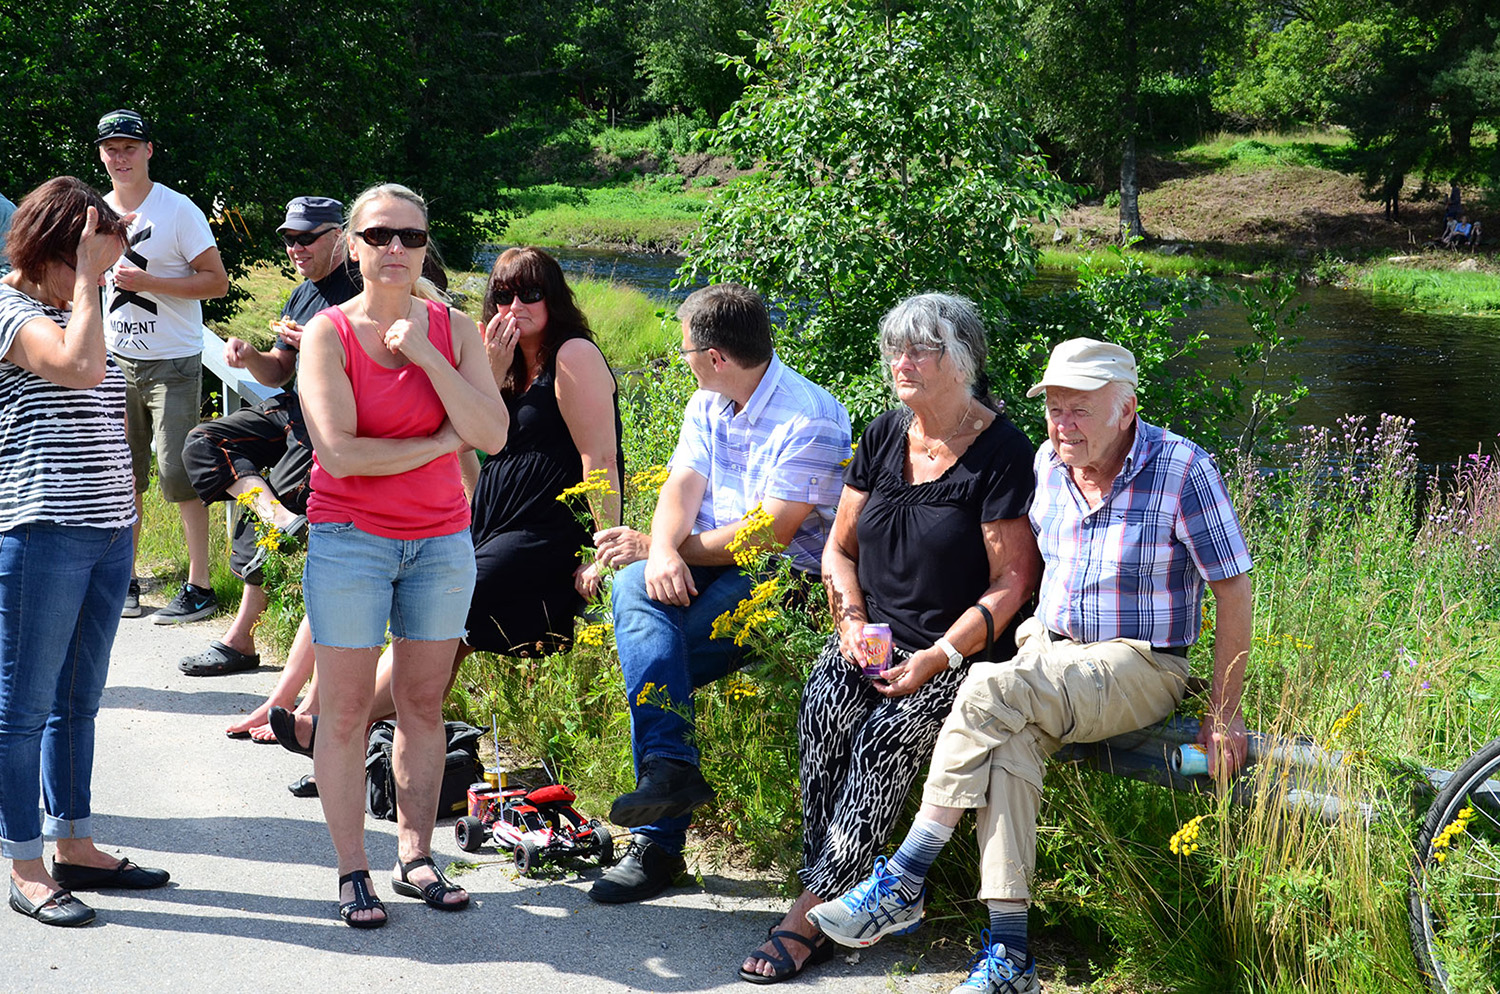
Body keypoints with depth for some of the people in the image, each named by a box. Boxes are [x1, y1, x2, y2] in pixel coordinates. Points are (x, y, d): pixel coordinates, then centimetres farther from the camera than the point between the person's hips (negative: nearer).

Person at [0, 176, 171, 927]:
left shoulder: (71, 310, 17)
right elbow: (79, 367, -28)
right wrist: (85, 277, -18)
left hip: (108, 531, 9)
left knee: (79, 701, 15)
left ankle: (74, 845, 24)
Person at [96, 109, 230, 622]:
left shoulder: (177, 210, -8)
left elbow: (217, 281, -12)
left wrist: (147, 282, -20)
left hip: (173, 363, -6)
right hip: (116, 362, 6)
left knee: (179, 473, -8)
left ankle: (200, 588, -2)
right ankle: (125, 580, 18)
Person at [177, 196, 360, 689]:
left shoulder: (359, 289, -13)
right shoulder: (302, 294, 16)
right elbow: (279, 372, 18)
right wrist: (250, 357, -4)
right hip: (291, 410, 9)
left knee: (261, 535, -11)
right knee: (202, 443, -10)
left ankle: (241, 639, -4)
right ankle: (277, 514, -27)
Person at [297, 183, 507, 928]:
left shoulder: (454, 329, 2)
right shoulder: (328, 333, -7)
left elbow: (492, 435, -10)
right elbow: (339, 452, -17)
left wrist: (426, 356, -15)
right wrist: (441, 441, -10)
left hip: (441, 541, 3)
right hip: (350, 539, -3)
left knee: (423, 705, 8)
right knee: (346, 711, 0)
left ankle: (415, 858, 18)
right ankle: (352, 872, 10)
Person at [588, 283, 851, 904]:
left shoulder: (809, 420, -11)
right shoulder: (707, 405, 16)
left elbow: (769, 534, -18)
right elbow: (683, 487, 3)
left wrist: (656, 545, -12)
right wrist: (663, 552, -20)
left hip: (780, 578, -7)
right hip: (704, 566, 7)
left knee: (649, 657, -26)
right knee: (633, 587, -26)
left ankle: (658, 842, -19)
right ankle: (670, 763, -33)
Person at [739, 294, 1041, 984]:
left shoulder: (1002, 454, -8)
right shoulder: (884, 436, 11)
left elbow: (1012, 582, -10)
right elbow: (840, 548, 16)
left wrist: (939, 658, -18)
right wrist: (852, 620, -3)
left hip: (962, 651, -5)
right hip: (873, 636, 5)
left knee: (887, 734, -30)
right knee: (822, 710, -25)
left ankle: (812, 909, -23)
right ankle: (838, 898, -23)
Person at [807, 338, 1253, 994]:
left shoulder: (1180, 468, -12)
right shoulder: (1049, 461, 5)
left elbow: (1233, 587, -8)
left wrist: (1223, 713, -9)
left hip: (1138, 666, -5)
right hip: (1048, 645, 5)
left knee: (991, 692, -31)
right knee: (1011, 739, -31)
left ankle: (903, 883, -26)